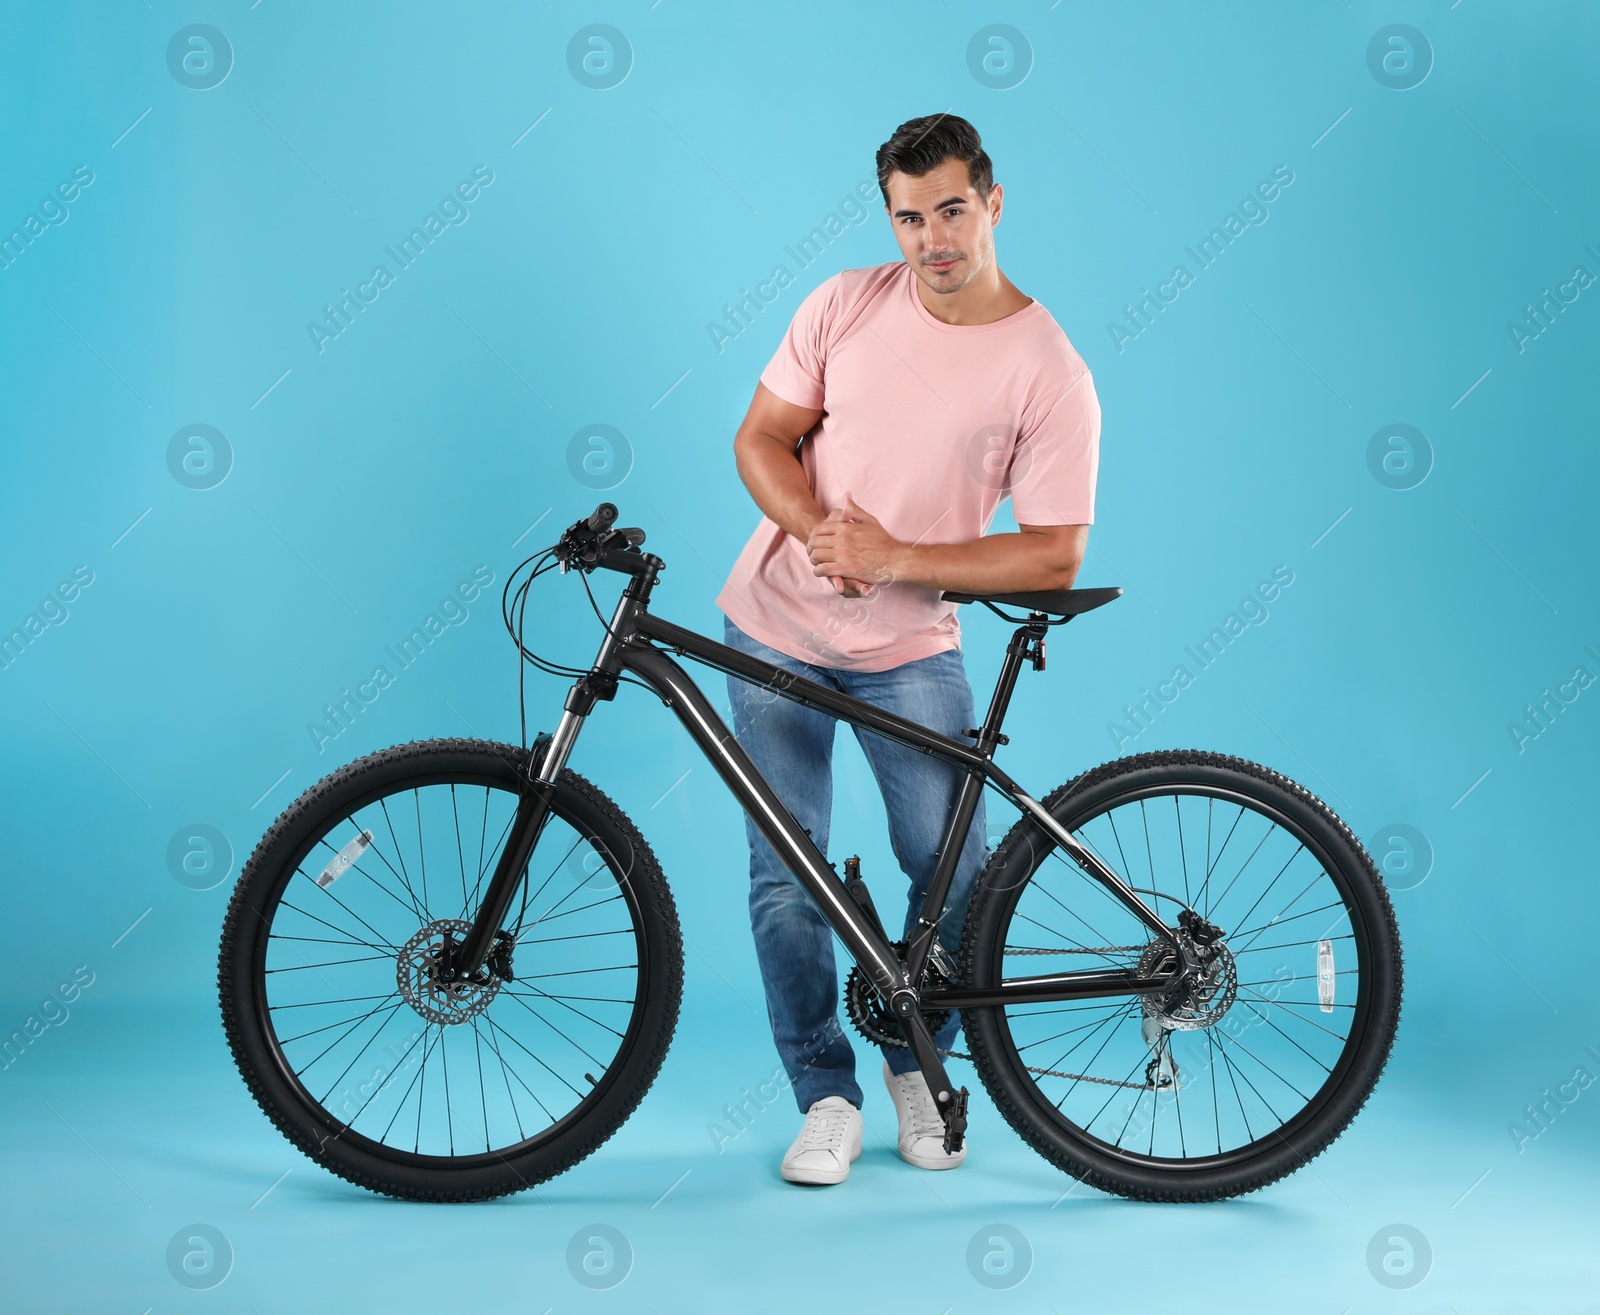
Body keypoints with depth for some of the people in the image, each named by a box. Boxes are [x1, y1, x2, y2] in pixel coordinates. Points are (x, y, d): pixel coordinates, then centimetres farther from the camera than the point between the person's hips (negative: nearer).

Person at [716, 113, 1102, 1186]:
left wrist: (895, 558, -21)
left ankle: (916, 1064, 24)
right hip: (777, 631, 2)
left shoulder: (1051, 373, -11)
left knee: (955, 872, -3)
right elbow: (762, 437, 0)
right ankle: (827, 1097, 17)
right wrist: (820, 531, -20)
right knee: (785, 879, 2)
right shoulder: (846, 304, -3)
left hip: (911, 651, -2)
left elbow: (1055, 554, -13)